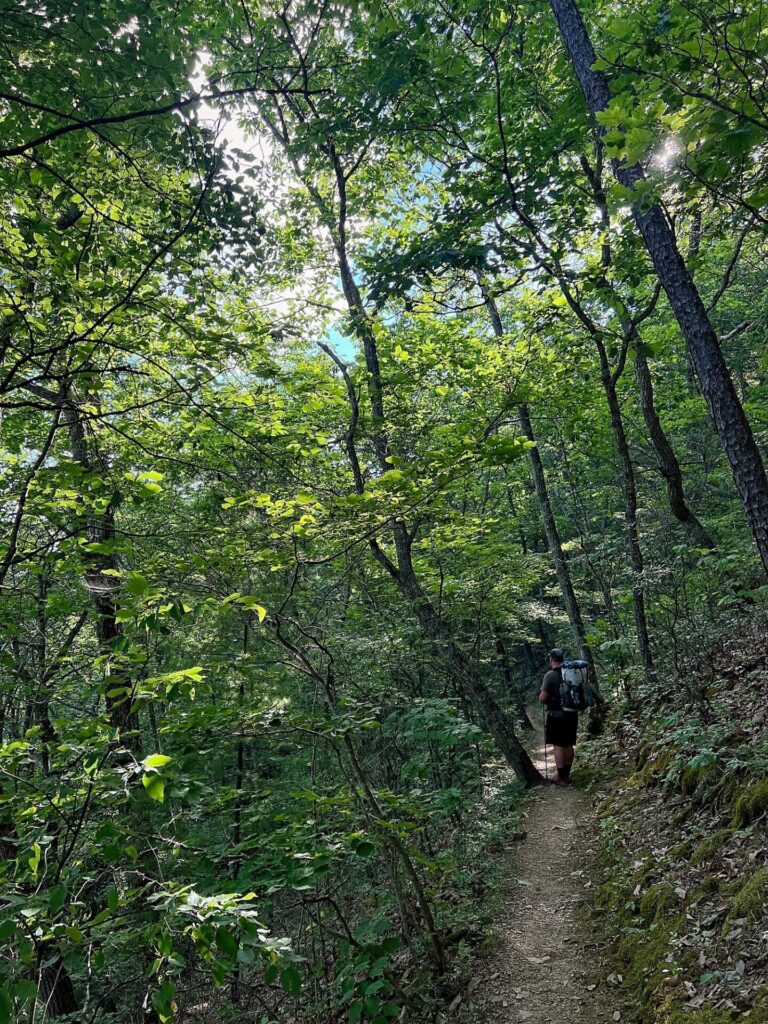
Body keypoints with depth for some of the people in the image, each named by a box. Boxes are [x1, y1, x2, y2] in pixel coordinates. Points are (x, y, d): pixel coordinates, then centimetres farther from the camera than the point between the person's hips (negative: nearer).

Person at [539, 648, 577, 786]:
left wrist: (541, 697, 4)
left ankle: (562, 778, 3)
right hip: (572, 714, 6)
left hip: (556, 715, -6)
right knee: (568, 745, 16)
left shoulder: (550, 675, -15)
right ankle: (567, 774, 26)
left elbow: (543, 698, -16)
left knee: (558, 746, 1)